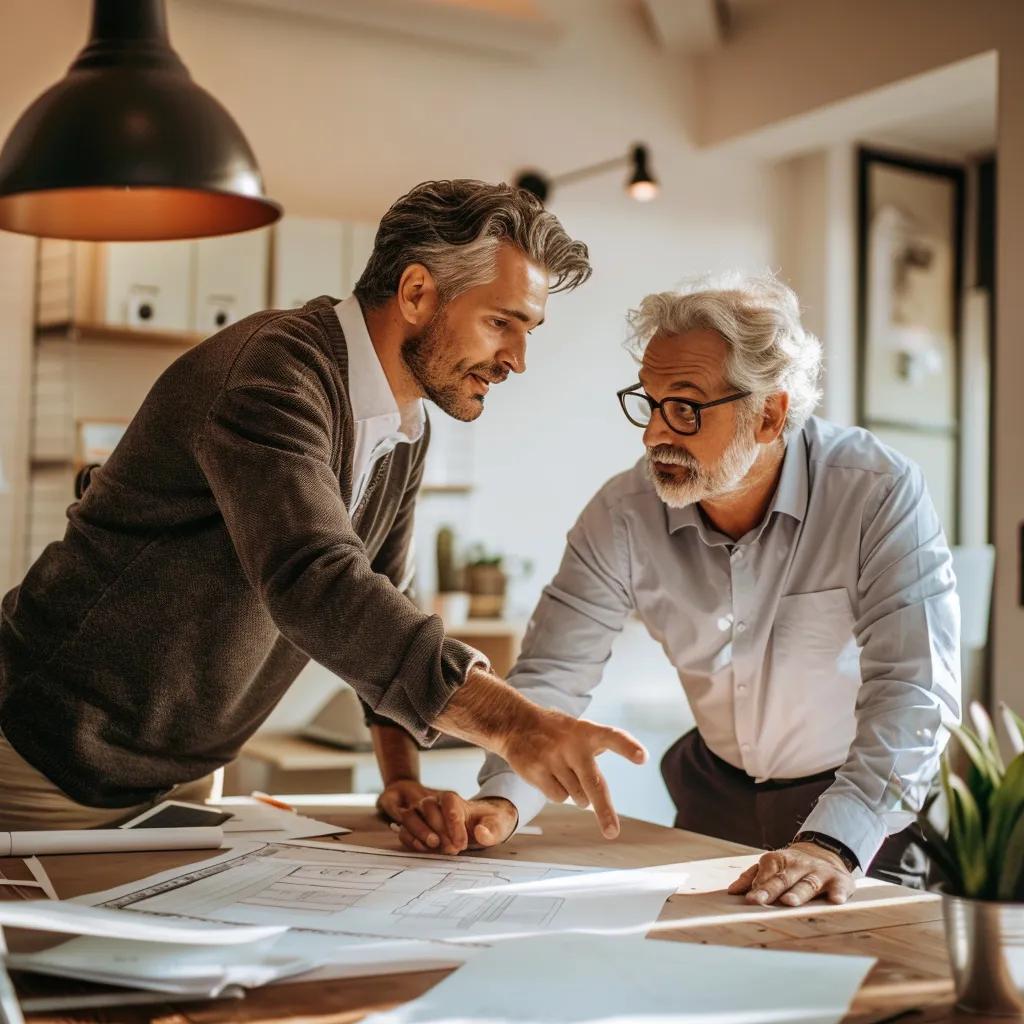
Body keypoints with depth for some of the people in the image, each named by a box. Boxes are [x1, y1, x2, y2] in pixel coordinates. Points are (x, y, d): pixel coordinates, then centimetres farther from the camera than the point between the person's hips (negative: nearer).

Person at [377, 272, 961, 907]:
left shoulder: (880, 495, -21)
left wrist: (831, 846, -42)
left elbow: (913, 689, -28)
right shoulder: (624, 515, -11)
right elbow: (552, 677, -9)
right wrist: (501, 801, -27)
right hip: (717, 800, 3)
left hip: (867, 813, -3)